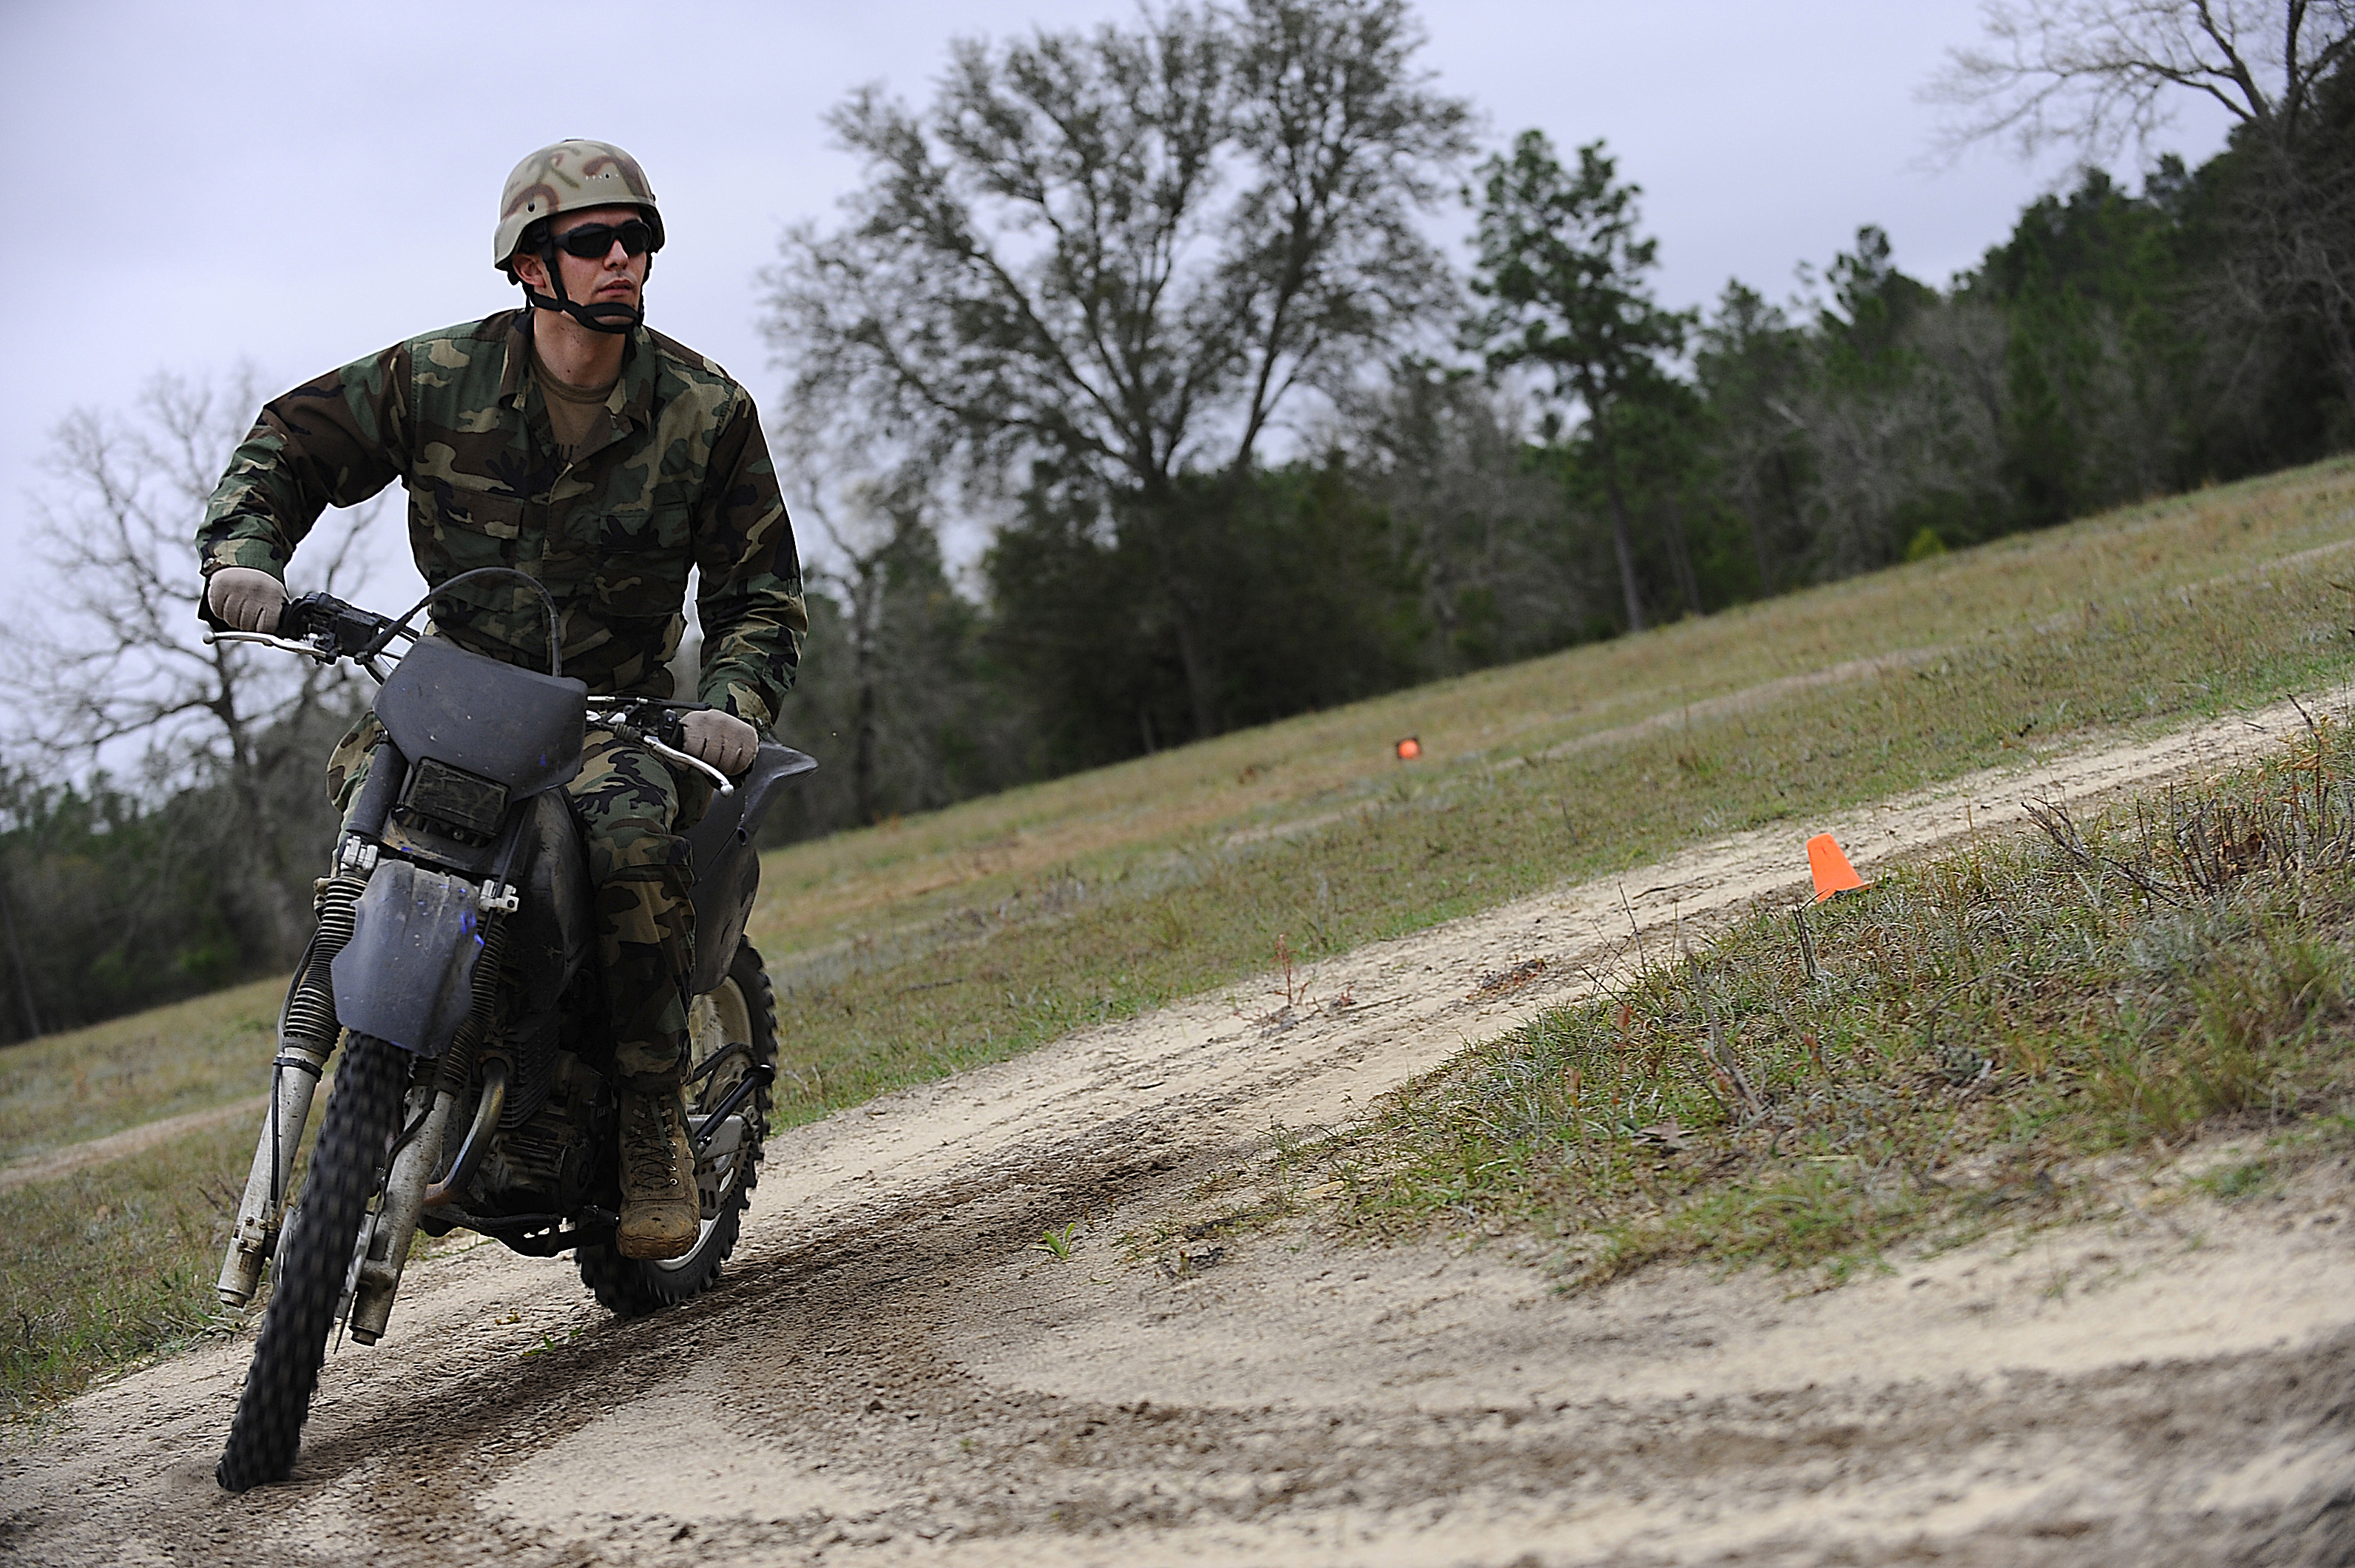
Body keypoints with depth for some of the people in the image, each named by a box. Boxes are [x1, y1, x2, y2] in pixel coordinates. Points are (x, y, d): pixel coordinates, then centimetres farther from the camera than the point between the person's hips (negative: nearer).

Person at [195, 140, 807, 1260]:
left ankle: (654, 1122, -20)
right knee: (364, 786, -28)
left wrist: (733, 703, -18)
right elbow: (291, 442, 6)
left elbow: (759, 588, 1)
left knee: (633, 829, -34)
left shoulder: (706, 410, -4)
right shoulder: (436, 379, -5)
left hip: (618, 702, -2)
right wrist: (244, 550, -14)